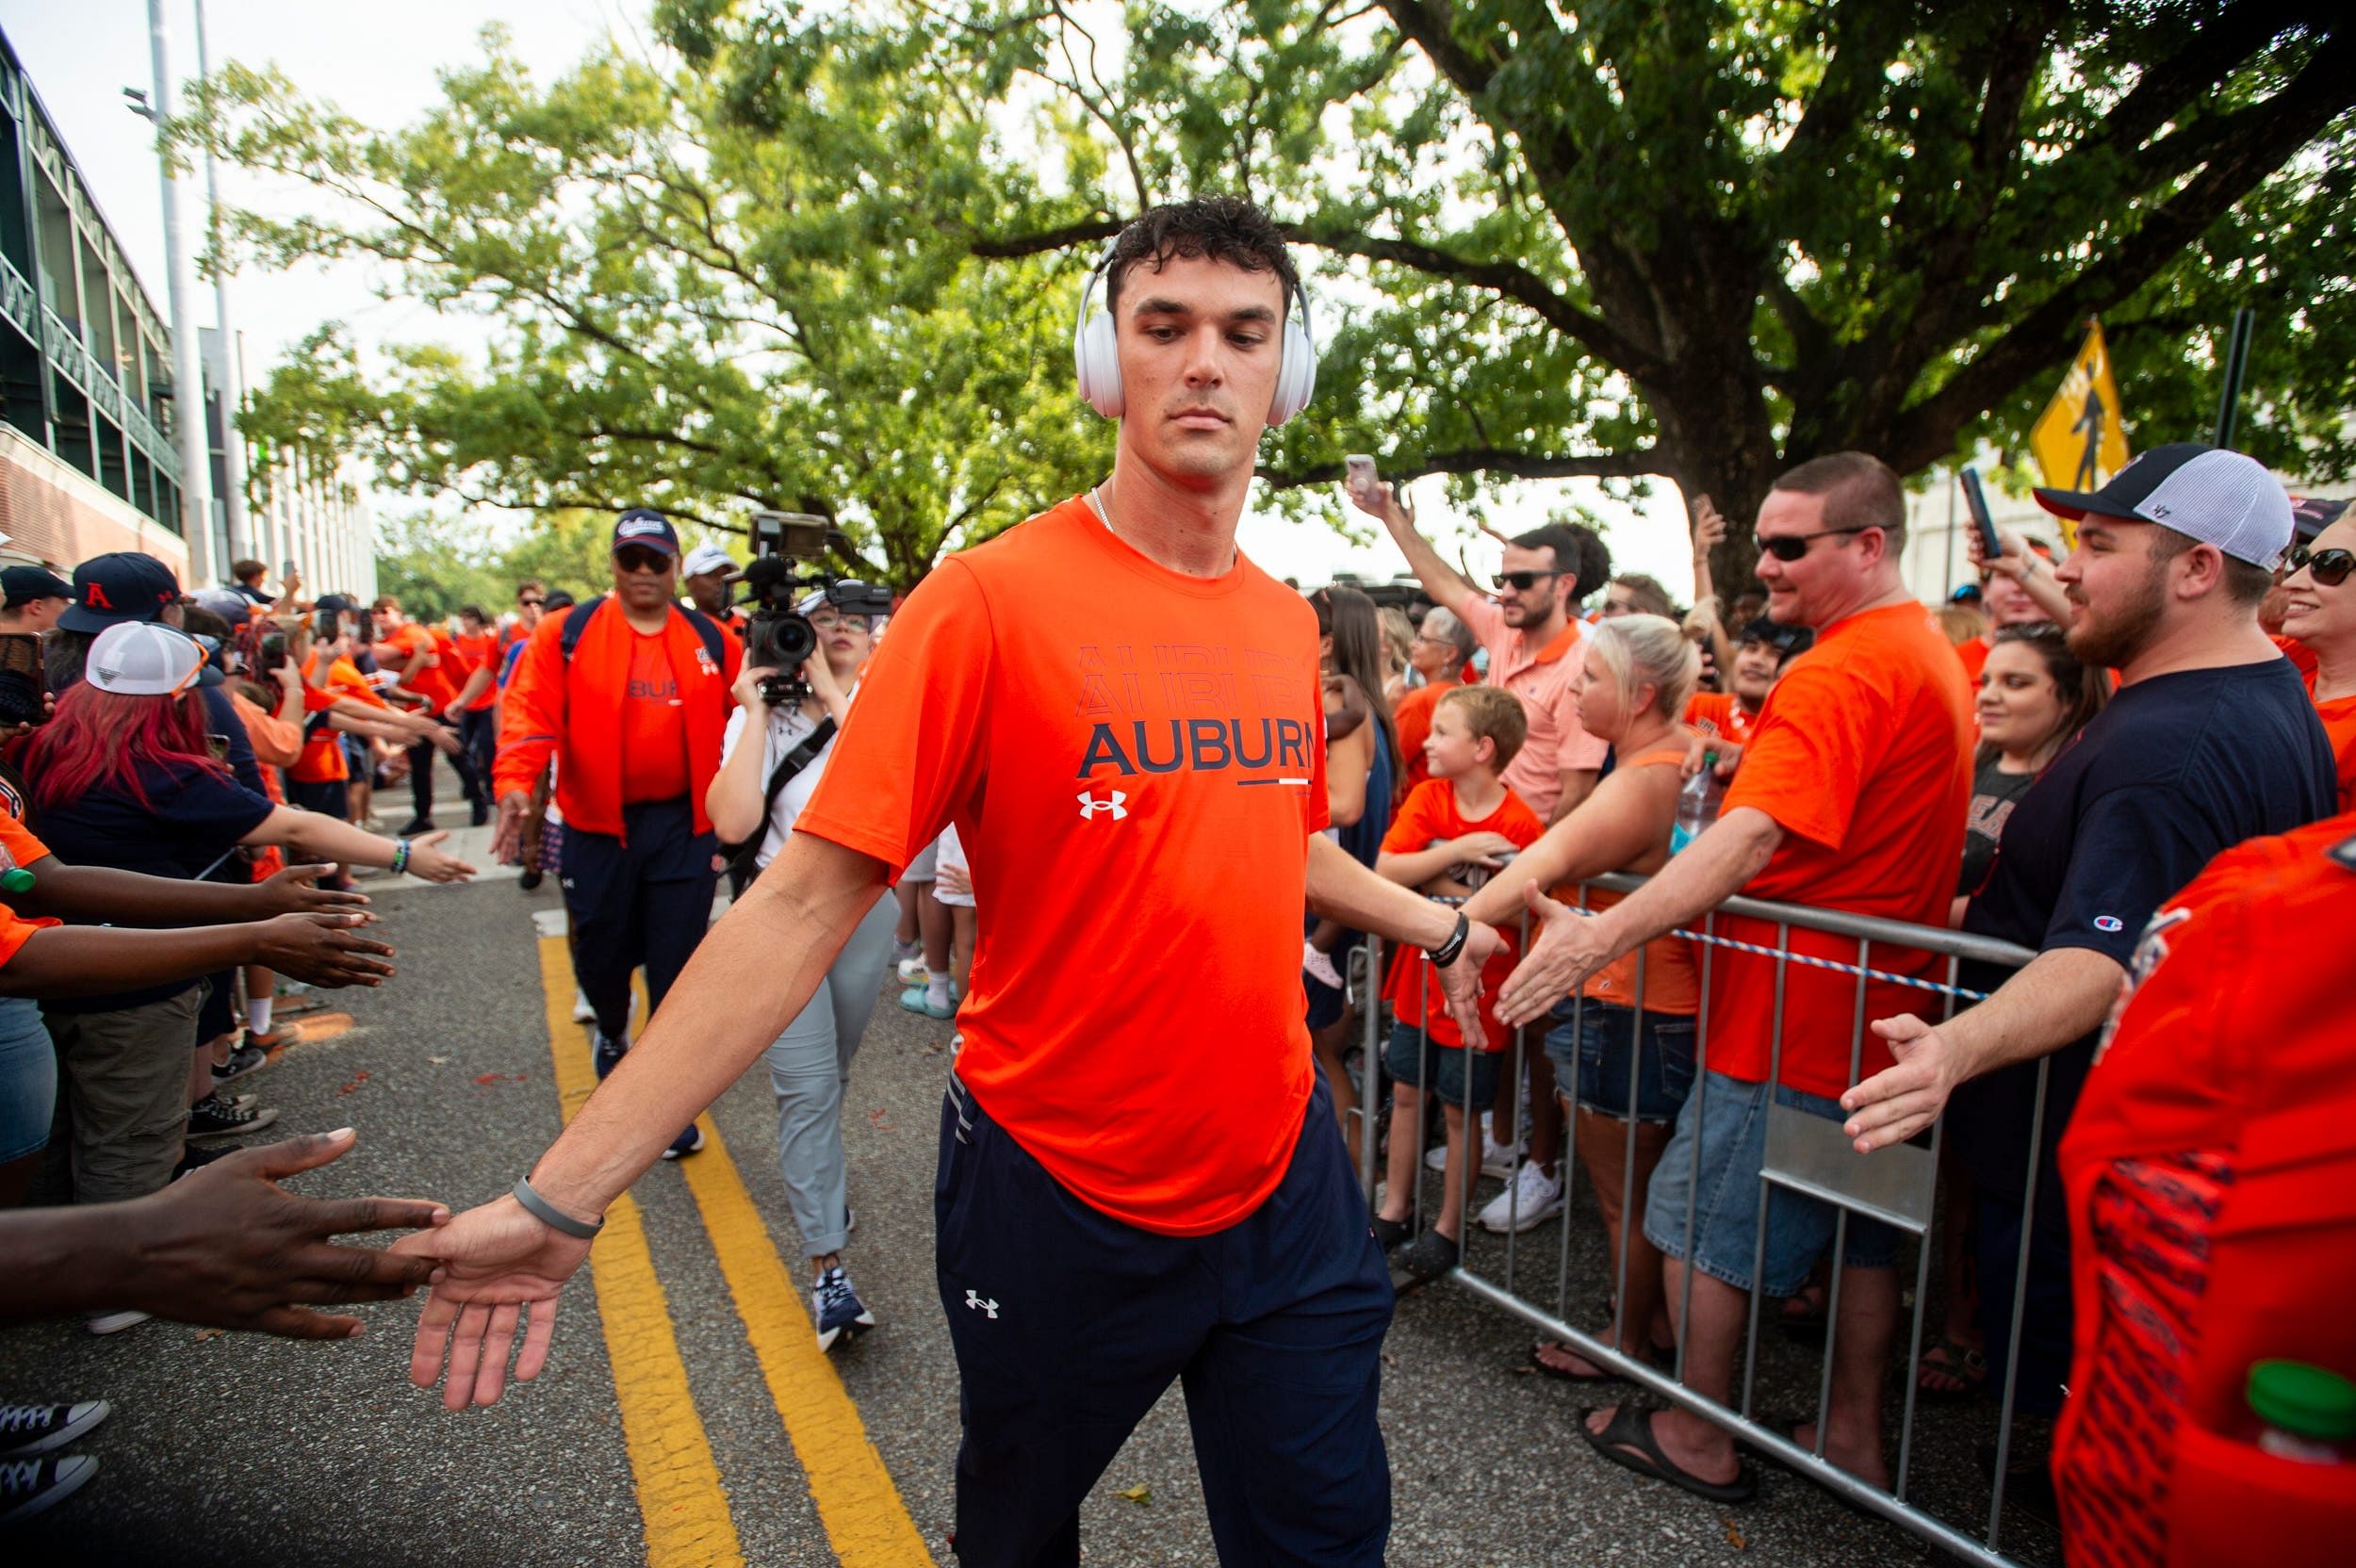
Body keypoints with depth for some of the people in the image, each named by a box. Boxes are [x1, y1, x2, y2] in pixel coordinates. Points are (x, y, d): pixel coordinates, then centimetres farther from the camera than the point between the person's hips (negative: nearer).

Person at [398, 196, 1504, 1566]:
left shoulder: (1287, 623, 2)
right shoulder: (994, 600, -17)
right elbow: (806, 900, -20)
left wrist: (1437, 926, 29)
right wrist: (565, 1195, -22)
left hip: (1284, 1177, 4)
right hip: (1058, 1195, -3)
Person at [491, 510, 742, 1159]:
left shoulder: (714, 643, 2)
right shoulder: (566, 635, -1)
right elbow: (529, 712, -10)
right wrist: (515, 783, -25)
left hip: (683, 826, 0)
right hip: (597, 825, 0)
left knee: (676, 969, 2)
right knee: (600, 955, 14)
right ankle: (612, 1031, 49)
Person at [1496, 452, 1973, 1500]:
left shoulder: (1838, 674, -22)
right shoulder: (1928, 651, 12)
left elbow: (1754, 836, -35)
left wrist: (1602, 936, -41)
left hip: (1792, 1010, -10)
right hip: (1879, 1005, 10)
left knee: (1704, 1218, 6)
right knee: (1859, 1231, 20)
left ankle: (1698, 1441, 22)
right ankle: (1855, 1439, 35)